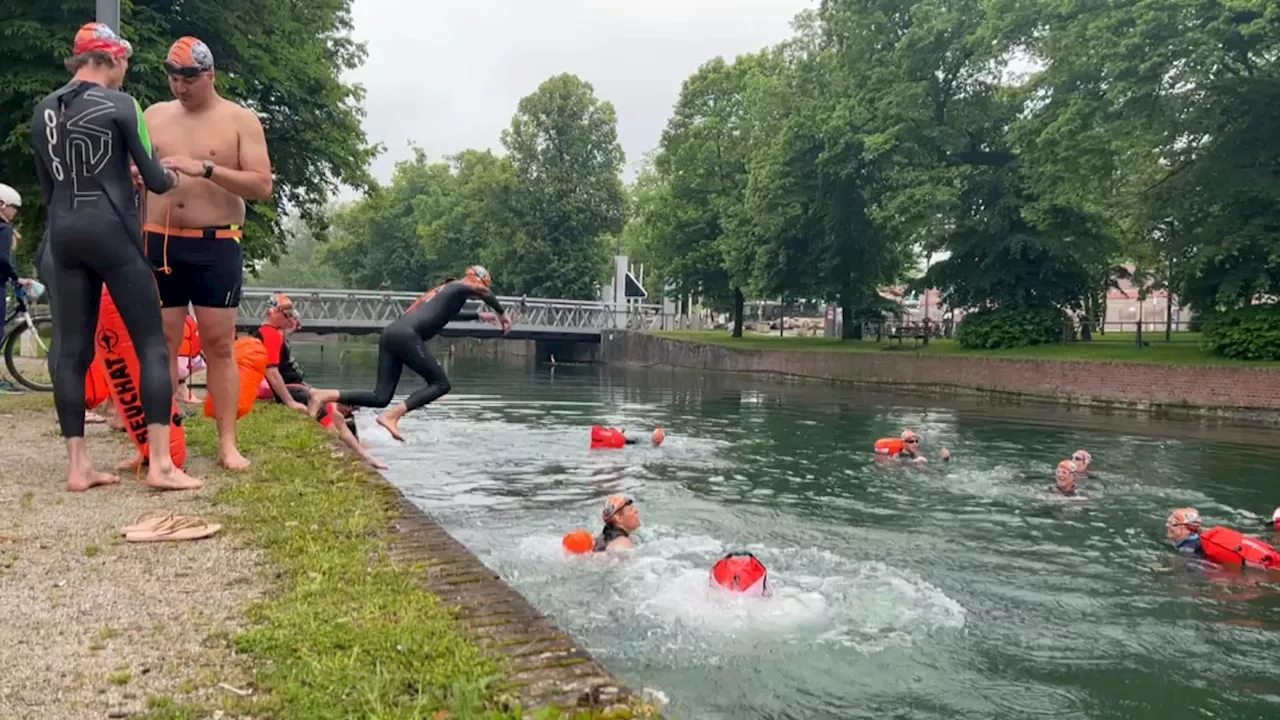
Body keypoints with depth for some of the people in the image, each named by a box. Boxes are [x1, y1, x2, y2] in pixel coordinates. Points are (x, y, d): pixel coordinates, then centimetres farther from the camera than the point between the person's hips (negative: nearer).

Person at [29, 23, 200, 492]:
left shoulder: (43, 111, 14)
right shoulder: (120, 105, -5)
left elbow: (48, 187, 18)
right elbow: (154, 180, -5)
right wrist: (172, 177, 17)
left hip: (63, 235, 6)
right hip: (112, 232, -6)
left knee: (71, 350, 6)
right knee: (152, 344, -2)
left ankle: (78, 467, 8)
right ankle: (160, 464, -7)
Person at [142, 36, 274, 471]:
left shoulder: (241, 120, 1)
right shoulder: (153, 116, 12)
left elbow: (263, 186, -10)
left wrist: (206, 169, -20)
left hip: (217, 246, -3)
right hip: (160, 243, 3)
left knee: (219, 344, -1)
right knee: (161, 343, 4)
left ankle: (227, 444, 3)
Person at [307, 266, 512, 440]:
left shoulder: (443, 289, 34)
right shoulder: (462, 287, 10)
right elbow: (486, 293, -5)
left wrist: (478, 315, 56)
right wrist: (501, 314, 11)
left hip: (391, 333, 9)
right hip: (406, 335, -8)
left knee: (380, 397, 4)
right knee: (441, 384, -1)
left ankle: (324, 395, -9)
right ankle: (391, 416, -13)